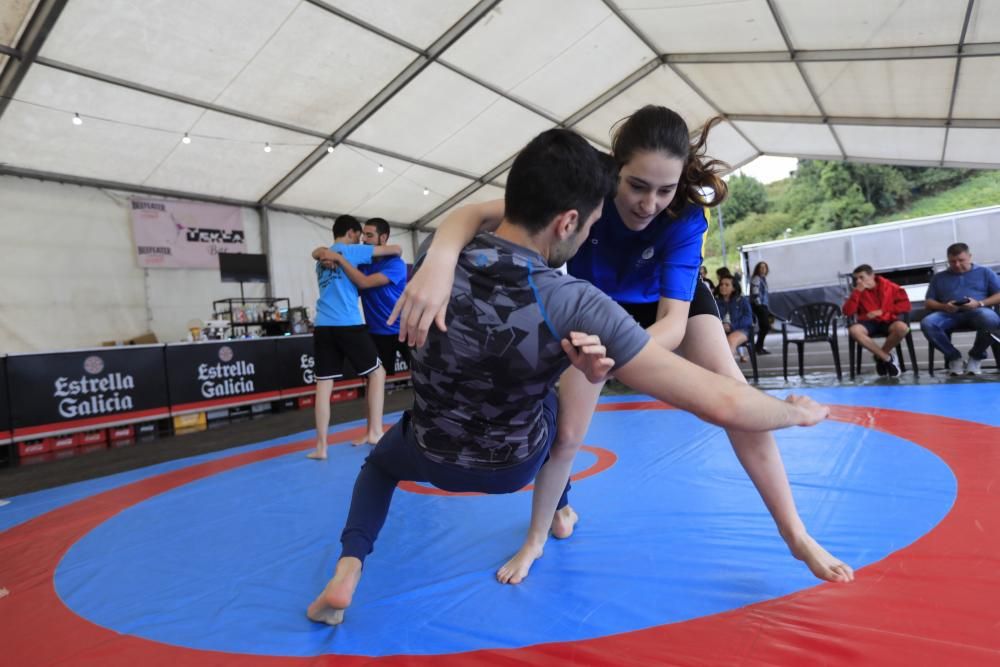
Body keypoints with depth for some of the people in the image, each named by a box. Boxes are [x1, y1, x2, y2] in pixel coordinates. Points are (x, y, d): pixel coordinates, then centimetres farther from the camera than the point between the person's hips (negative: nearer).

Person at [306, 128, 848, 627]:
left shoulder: (433, 263, -22)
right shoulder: (575, 305, -34)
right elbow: (719, 402, -33)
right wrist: (799, 412, -11)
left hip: (433, 452, 2)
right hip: (514, 464, -1)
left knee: (378, 463, 36)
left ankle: (347, 572, 14)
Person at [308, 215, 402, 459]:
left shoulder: (321, 260, 21)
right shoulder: (352, 251, 3)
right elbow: (396, 249, 4)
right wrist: (395, 251, 26)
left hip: (322, 327, 6)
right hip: (348, 325, -6)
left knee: (323, 384, 4)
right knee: (377, 372, 9)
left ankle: (321, 446, 4)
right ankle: (375, 432, 7)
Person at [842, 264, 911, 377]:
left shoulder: (889, 286, 0)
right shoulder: (858, 291, 4)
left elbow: (905, 305, -3)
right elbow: (848, 312, -10)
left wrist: (882, 311, -10)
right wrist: (857, 292, -15)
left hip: (888, 321, -1)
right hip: (868, 323, 1)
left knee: (902, 328, -35)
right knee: (854, 330, -34)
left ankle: (880, 357, -9)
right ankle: (888, 358, -18)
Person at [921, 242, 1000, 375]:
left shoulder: (985, 272, 20)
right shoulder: (938, 277, 23)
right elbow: (928, 302, 16)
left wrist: (979, 303, -10)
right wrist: (943, 306, -7)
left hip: (978, 312, -1)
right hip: (949, 314, 1)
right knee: (927, 323, -33)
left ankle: (976, 356, -10)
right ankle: (954, 357, -12)